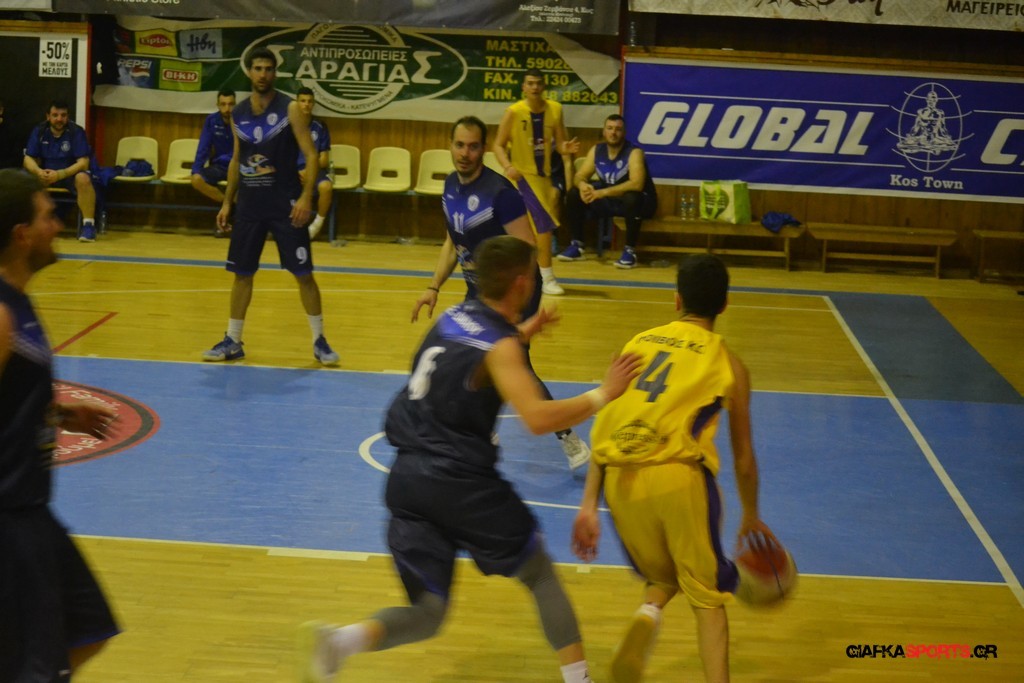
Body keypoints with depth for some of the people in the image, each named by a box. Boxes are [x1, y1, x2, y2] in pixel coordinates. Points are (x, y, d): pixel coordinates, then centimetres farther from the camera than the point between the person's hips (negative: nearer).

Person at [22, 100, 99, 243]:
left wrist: (59, 174, -33)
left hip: (70, 174, -3)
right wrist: (38, 171, -29)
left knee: (83, 178, -36)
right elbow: (28, 159, -5)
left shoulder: (76, 131, -13)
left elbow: (83, 163, -18)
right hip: (46, 174, 3)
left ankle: (88, 225, -29)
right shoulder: (39, 131, -3)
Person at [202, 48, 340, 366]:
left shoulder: (290, 109, -7)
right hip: (250, 203, 4)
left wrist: (305, 197, -21)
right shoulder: (238, 114, 7)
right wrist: (227, 202, 12)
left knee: (303, 273, -2)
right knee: (242, 273, 9)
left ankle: (319, 340, 8)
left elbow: (311, 155, -10)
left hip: (285, 203, -4)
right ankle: (232, 341, 19)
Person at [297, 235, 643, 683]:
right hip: (461, 482, -6)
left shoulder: (454, 317, 11)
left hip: (407, 479, 6)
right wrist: (603, 394, -12)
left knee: (427, 614, 8)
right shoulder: (501, 347, -9)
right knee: (540, 574, 15)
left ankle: (338, 639, -17)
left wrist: (522, 332, 37)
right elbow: (539, 418, -22)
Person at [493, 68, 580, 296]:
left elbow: (559, 143, 2)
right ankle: (547, 278, -7)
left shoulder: (555, 109, 1)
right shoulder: (514, 112, -10)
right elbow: (498, 145, -7)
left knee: (524, 227, 13)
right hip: (522, 175, -5)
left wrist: (566, 148, -22)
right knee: (544, 223, -14)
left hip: (542, 175, 5)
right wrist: (508, 167, -24)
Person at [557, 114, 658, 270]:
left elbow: (637, 184, -34)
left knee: (632, 198, -40)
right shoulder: (596, 150, -2)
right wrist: (582, 185, -28)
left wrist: (603, 192, -39)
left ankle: (630, 251, -28)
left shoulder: (634, 153, -21)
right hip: (609, 200, 6)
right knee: (574, 194, -7)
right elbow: (579, 176, -1)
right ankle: (576, 245, 0)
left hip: (640, 202, -6)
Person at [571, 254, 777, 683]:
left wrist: (589, 505, 13)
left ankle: (645, 618, -6)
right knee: (708, 597, 16)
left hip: (620, 479, 3)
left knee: (663, 578, 26)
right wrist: (751, 517, 34)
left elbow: (606, 429, 12)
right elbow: (743, 457, 18)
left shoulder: (639, 343, 19)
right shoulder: (729, 364, 12)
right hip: (678, 475, -3)